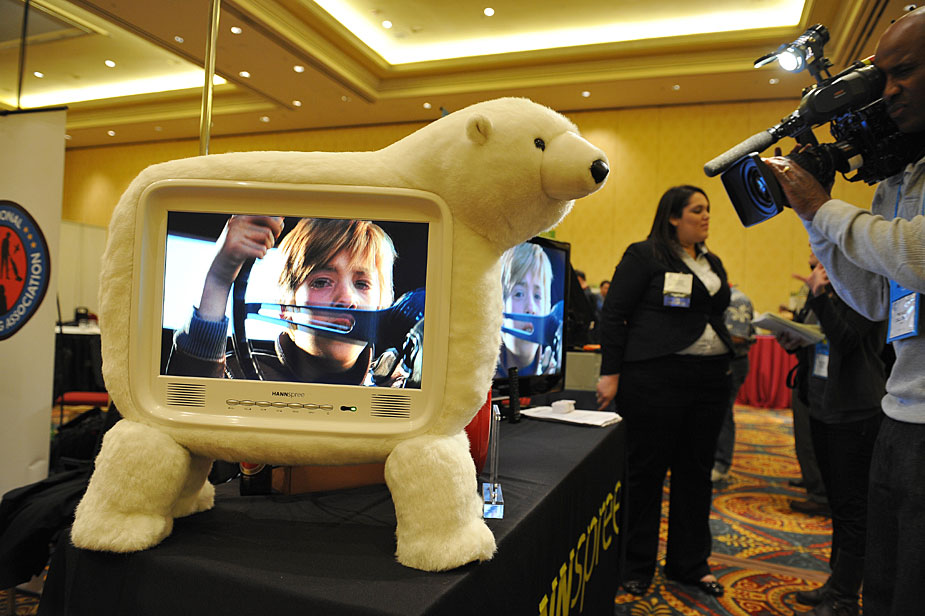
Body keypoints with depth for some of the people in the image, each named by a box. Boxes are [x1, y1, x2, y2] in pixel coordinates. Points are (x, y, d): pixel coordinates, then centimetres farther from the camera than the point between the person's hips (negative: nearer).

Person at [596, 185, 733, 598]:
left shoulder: (712, 263, 18)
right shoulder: (644, 255, -4)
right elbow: (613, 314, -8)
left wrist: (726, 362, 13)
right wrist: (610, 373, -13)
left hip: (710, 377, 7)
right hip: (655, 376, -7)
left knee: (696, 471, 13)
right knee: (646, 470, 1)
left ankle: (690, 563, 27)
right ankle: (635, 567, 16)